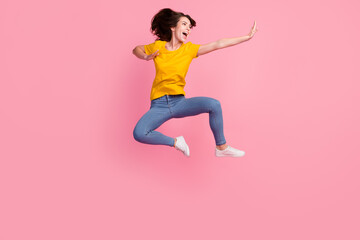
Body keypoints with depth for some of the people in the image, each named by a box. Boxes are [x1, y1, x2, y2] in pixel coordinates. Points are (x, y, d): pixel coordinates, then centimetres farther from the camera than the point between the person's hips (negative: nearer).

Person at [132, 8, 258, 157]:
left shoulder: (189, 49, 3)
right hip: (159, 104, -1)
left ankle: (221, 147, -3)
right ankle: (175, 142, -1)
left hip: (179, 102, 1)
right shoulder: (158, 46, 2)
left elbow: (218, 44, -3)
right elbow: (136, 49, 19)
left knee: (214, 104, -24)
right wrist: (146, 57, -3)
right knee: (139, 134, -28)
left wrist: (247, 37, -8)